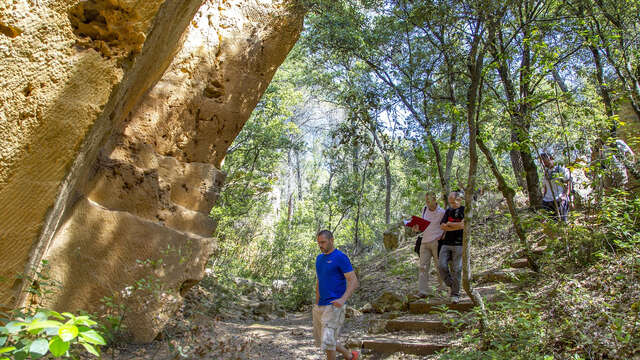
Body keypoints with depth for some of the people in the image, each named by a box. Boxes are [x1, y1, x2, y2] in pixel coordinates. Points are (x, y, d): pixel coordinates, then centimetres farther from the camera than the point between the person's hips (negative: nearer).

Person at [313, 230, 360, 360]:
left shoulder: (341, 257, -10)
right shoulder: (319, 258, 13)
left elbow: (353, 281, -15)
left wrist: (343, 299, -28)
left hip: (334, 306, -8)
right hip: (320, 307, 8)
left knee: (327, 341, -10)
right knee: (321, 341, 13)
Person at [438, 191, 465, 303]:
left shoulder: (465, 210, 1)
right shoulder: (448, 211, 13)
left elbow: (463, 225, -14)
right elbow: (442, 226, 1)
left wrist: (449, 224, -4)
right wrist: (457, 226, -9)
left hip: (458, 244, -4)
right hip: (446, 243, 4)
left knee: (456, 269, -4)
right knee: (442, 266, -10)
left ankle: (455, 294, 6)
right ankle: (451, 284, 12)